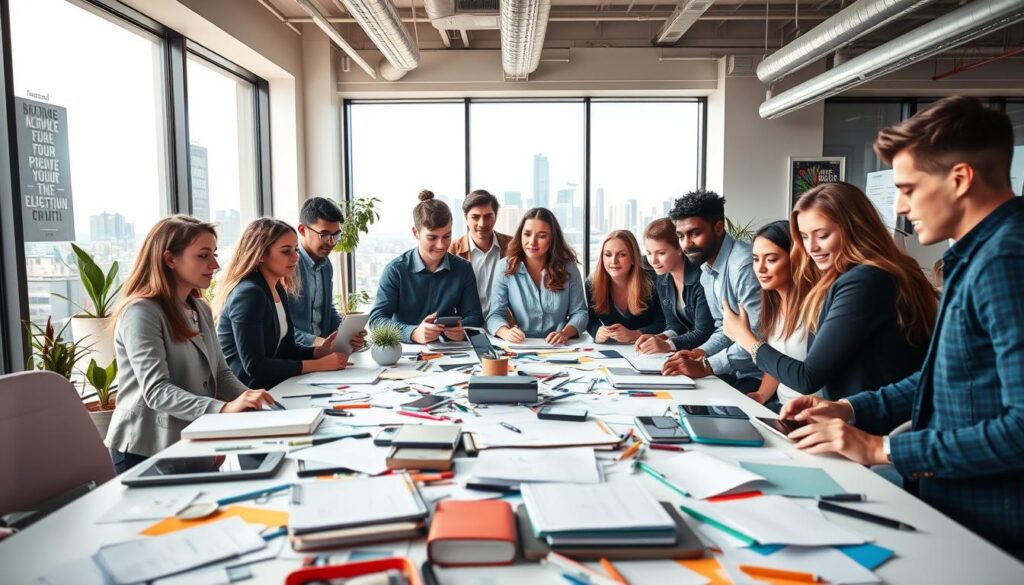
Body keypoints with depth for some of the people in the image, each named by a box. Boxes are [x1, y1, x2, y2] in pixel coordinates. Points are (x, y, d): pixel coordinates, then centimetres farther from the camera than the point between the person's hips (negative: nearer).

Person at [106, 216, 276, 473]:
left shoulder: (201, 310, 9)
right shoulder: (141, 312, -17)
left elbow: (220, 373, 9)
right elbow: (156, 391, -26)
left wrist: (249, 399, -10)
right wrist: (224, 408, -38)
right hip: (144, 453, -7)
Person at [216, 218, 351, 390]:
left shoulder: (278, 289, 9)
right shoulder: (248, 294, -18)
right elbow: (254, 365, -22)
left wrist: (320, 352, -5)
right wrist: (319, 365, -21)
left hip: (270, 385, 8)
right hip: (242, 393, -8)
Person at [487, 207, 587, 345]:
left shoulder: (568, 267, 1)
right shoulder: (506, 267, -1)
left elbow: (579, 312, 4)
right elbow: (495, 314, -3)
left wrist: (565, 333, -17)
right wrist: (506, 332, -25)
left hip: (559, 349, 0)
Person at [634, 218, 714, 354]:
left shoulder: (701, 278, -21)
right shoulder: (661, 280, 2)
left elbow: (704, 332, -21)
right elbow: (674, 325, 6)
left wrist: (667, 345, -32)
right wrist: (659, 338, -15)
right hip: (690, 349, 6)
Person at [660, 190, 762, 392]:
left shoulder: (744, 264, -21)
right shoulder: (707, 273, 10)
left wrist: (706, 366, -28)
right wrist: (700, 352, -1)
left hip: (760, 376, -8)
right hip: (735, 372, 8)